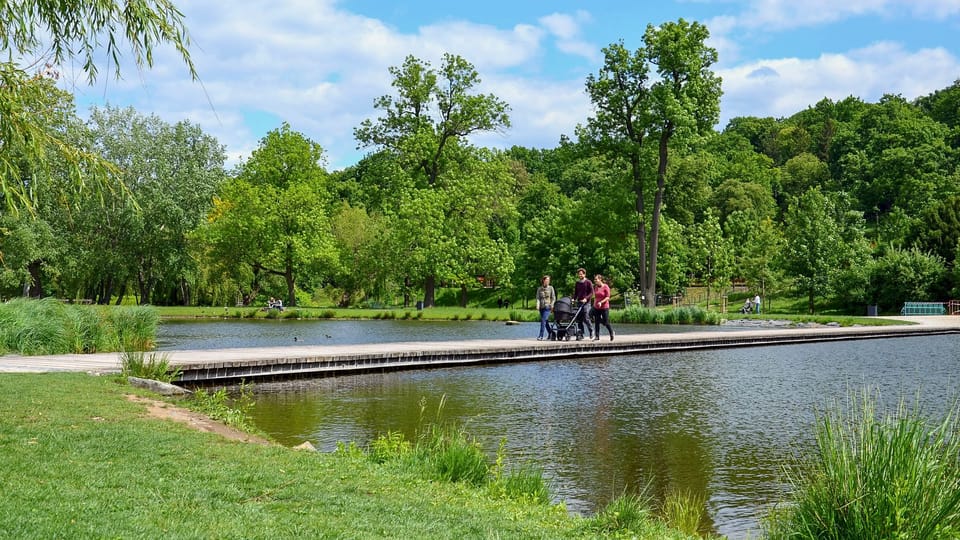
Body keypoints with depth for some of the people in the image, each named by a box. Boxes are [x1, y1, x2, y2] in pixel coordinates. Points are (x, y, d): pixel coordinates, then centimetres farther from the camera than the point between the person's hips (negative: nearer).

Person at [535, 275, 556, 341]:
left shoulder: (550, 288, 4)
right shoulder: (539, 289, 8)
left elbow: (553, 298, 4)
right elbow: (538, 298, 3)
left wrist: (552, 305, -7)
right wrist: (537, 306, -11)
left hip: (547, 307, -3)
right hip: (541, 307, 3)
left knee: (543, 320, -15)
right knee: (545, 321, 10)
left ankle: (541, 336, -18)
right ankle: (550, 334, 26)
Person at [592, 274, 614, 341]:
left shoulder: (606, 287, -9)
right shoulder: (596, 287, 8)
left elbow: (608, 297, -12)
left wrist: (601, 302, -23)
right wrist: (594, 304, 16)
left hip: (604, 307, -5)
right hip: (596, 308, 5)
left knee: (606, 322, -1)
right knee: (596, 322, 2)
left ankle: (611, 333, 22)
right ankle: (597, 336, 7)